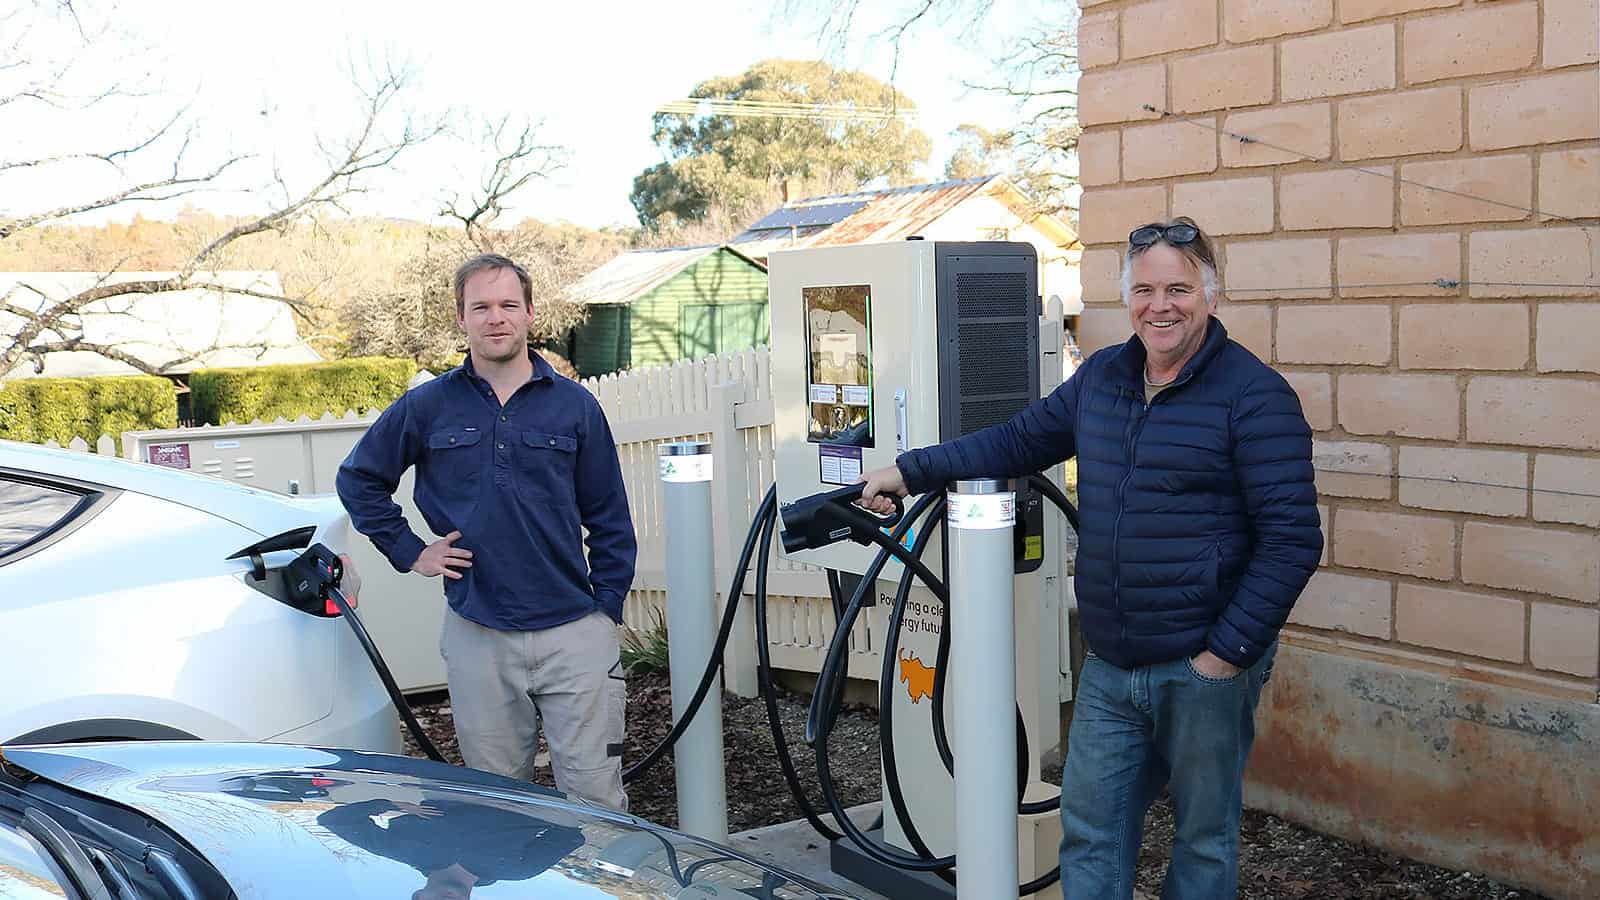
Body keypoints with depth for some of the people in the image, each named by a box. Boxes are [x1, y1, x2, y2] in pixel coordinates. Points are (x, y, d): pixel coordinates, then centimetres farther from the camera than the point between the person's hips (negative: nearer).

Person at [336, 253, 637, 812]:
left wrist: (608, 608, 2)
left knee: (596, 795, 0)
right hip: (477, 637, 1)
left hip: (574, 632, -1)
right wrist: (408, 552, 7)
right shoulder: (427, 406, 4)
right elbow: (358, 479, 16)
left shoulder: (574, 405, 3)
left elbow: (609, 519, 7)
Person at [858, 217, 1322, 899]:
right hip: (1109, 668, 6)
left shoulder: (1254, 395, -11)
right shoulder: (1100, 377, 9)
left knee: (1204, 835, 11)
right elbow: (1020, 440, 22)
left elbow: (1292, 540, -13)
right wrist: (911, 472, 17)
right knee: (1090, 825, 12)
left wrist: (1231, 651, -16)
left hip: (1204, 669, -6)